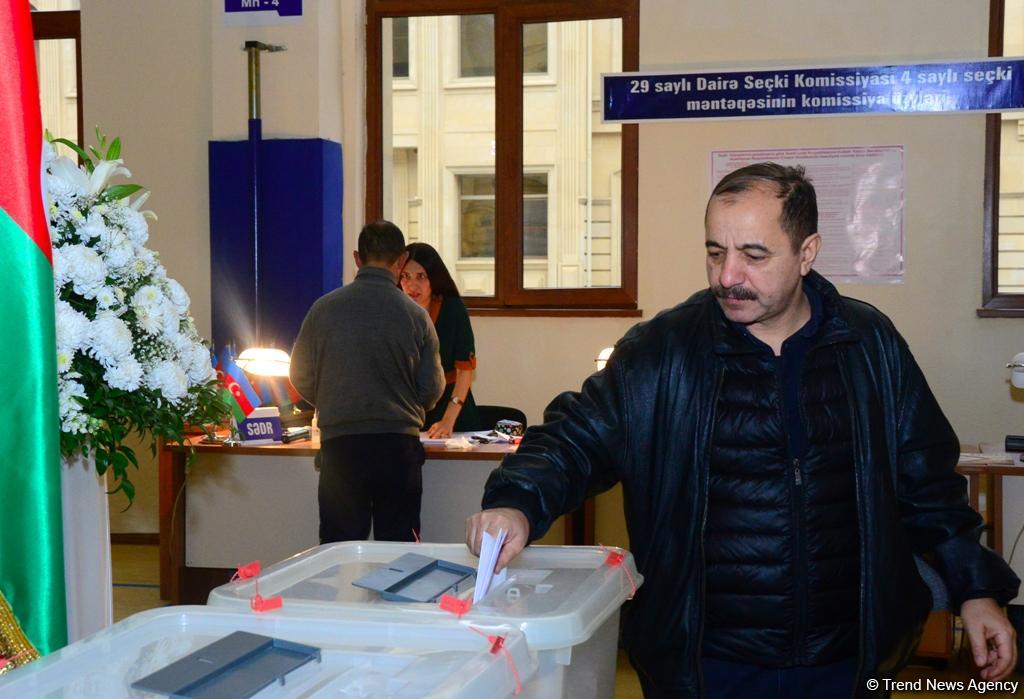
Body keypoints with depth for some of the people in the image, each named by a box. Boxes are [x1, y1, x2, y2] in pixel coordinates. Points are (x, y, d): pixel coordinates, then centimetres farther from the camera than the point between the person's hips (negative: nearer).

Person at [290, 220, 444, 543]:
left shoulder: (324, 308, -1)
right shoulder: (415, 315, -2)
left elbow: (301, 377, 6)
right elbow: (432, 389, 1)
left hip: (340, 444, 1)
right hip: (399, 444, 0)